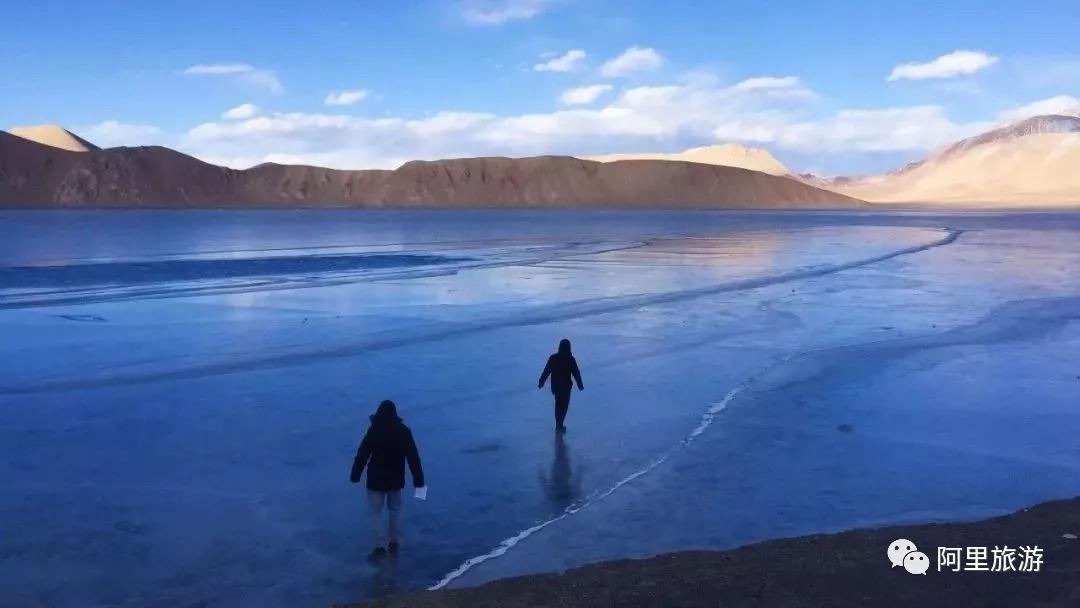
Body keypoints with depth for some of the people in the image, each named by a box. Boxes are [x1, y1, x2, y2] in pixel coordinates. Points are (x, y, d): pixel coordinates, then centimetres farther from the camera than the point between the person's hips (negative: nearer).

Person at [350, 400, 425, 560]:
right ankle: (395, 543, 24)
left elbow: (362, 455, -12)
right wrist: (418, 479, 2)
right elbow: (413, 457, -2)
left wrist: (355, 475, -2)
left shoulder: (374, 431, -13)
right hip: (396, 479, 3)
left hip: (376, 479, -3)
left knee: (376, 512, 4)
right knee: (395, 509, 19)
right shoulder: (403, 430, -4)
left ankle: (379, 546, -3)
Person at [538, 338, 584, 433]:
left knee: (558, 404, 19)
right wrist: (580, 385, 3)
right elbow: (576, 373, -8)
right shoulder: (571, 359, -13)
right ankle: (559, 426, -1)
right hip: (566, 386, -3)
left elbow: (546, 371, -3)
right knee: (564, 405, 7)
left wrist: (541, 382, 8)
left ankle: (559, 425, 26)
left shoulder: (553, 358, -7)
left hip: (555, 386, 3)